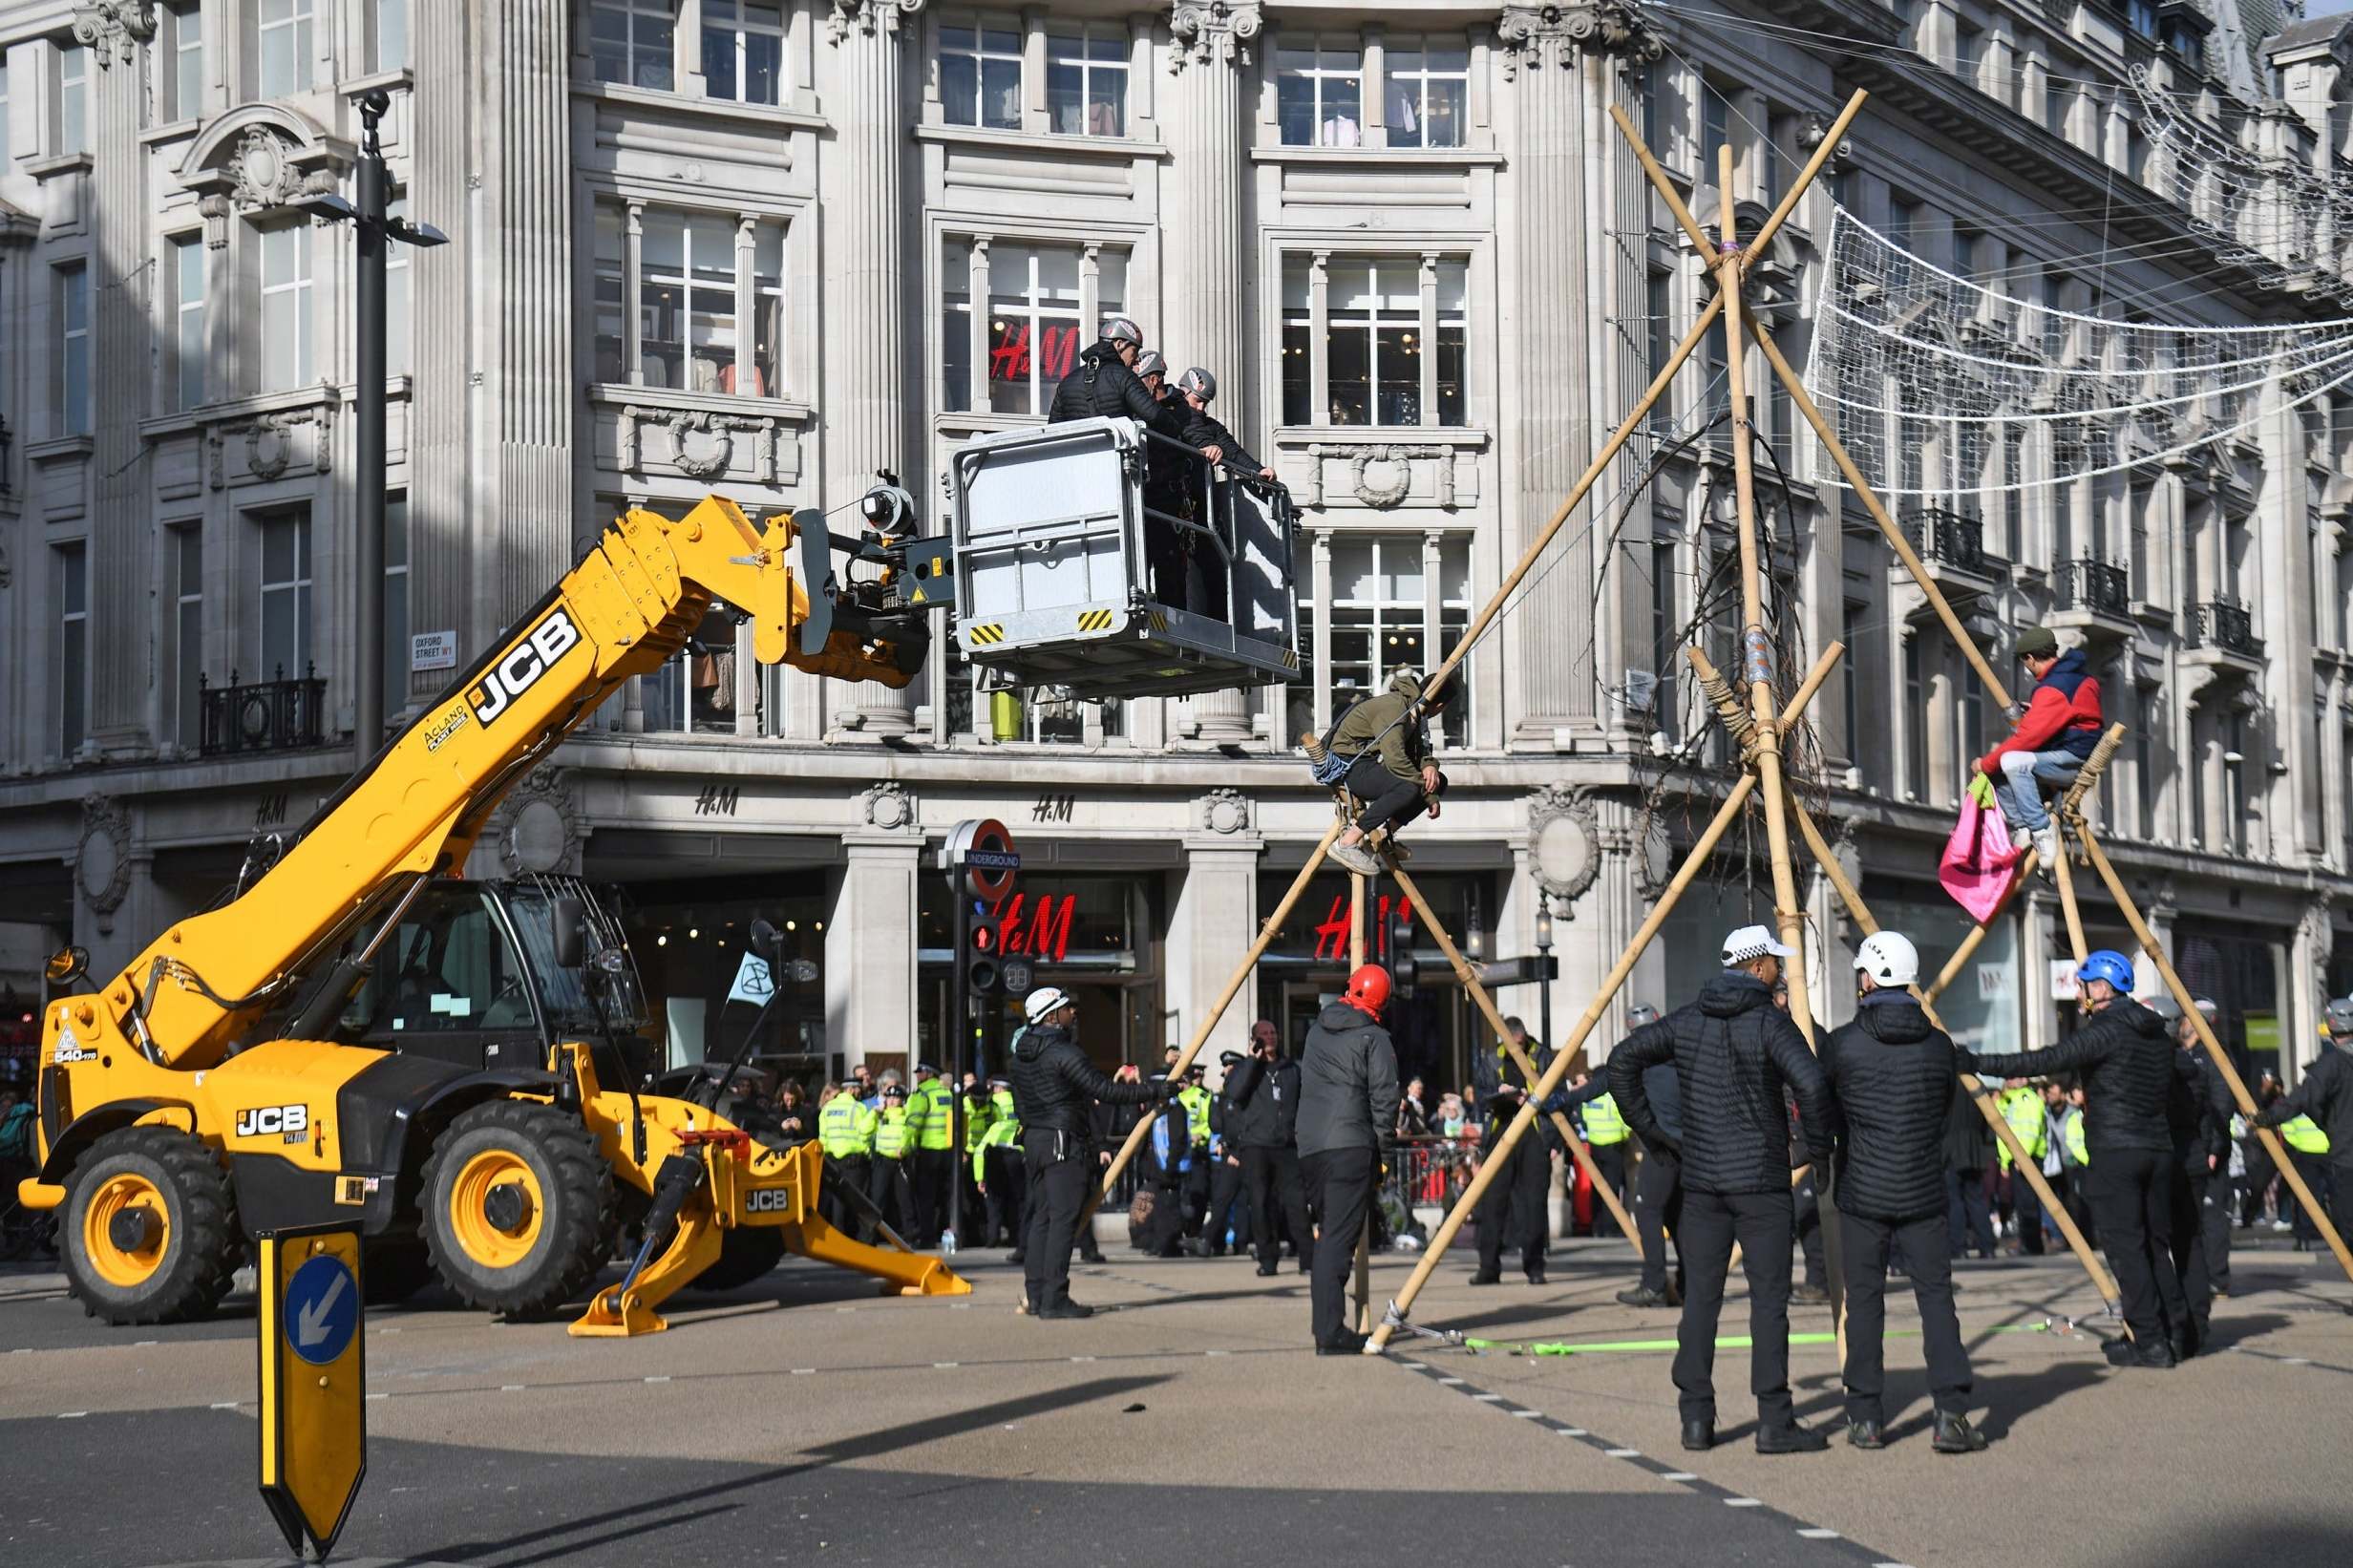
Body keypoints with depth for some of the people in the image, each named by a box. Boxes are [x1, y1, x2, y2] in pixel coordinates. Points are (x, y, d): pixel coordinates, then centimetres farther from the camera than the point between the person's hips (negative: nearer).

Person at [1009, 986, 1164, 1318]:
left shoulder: (1021, 1054, 13)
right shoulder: (1064, 1053, -15)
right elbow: (1105, 1091, -19)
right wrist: (1152, 1092, -12)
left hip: (1033, 1138, 9)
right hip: (1062, 1142, -9)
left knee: (1041, 1216, 12)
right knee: (1063, 1218, -8)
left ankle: (1036, 1295, 12)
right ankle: (1054, 1299, -11)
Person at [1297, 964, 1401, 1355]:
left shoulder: (1318, 1029, 16)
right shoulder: (1375, 1038, -3)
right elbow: (1383, 1099, -9)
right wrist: (1386, 1153, -1)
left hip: (1309, 1147, 6)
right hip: (1352, 1147, -6)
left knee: (1328, 1233, 15)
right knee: (1340, 1239, -10)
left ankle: (1327, 1325, 15)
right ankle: (1329, 1334, -16)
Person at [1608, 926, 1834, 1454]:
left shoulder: (1689, 1019, 6)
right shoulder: (1769, 1021, -10)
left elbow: (1623, 1060, 7)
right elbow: (1810, 1081, -25)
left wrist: (1649, 1130, 12)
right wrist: (1819, 1145, -9)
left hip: (1701, 1179, 5)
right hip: (1760, 1181, -5)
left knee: (1700, 1297, 7)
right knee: (1769, 1299, -1)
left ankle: (1696, 1419, 7)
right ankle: (1774, 1423, -1)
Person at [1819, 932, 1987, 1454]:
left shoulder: (1842, 1043, -7)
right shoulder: (1939, 1044, 1)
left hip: (1861, 1194, -1)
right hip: (1924, 1193, 1)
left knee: (1864, 1300, 6)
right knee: (1936, 1296, 4)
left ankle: (1866, 1419, 8)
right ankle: (1951, 1414, -7)